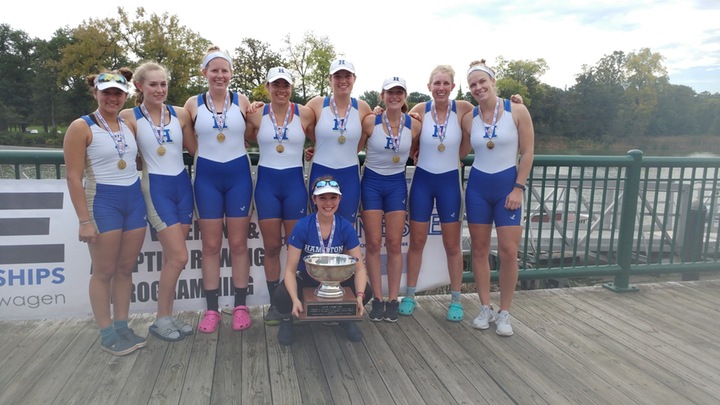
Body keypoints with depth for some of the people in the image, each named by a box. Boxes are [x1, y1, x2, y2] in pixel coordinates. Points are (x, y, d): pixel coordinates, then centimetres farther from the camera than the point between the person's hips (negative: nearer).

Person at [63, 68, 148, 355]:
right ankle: (107, 335, 14)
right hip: (102, 202, -5)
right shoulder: (81, 127, -7)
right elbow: (73, 177, -10)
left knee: (126, 269, 10)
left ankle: (122, 327, 22)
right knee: (104, 272, 3)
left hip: (134, 200, 5)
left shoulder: (129, 125, 9)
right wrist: (84, 220, -15)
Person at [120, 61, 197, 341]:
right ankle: (161, 319, 10)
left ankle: (167, 315, 23)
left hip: (182, 184, 4)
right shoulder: (129, 117, -4)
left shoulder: (180, 114, 4)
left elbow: (194, 149, 10)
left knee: (172, 257, 9)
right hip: (155, 187, -4)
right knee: (179, 257, -8)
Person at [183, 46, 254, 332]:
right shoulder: (193, 104, 1)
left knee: (238, 244, 5)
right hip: (207, 177, 1)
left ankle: (240, 306, 16)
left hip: (238, 174, 0)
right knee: (211, 245, 6)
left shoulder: (242, 101, 1)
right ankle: (211, 309, 17)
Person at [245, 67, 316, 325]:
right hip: (267, 183, 1)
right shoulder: (256, 115, 1)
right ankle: (274, 303, 20)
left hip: (294, 182, -1)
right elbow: (247, 140, 12)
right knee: (272, 247, 6)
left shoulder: (305, 114, -2)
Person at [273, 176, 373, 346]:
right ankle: (288, 319, 4)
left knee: (367, 291, -26)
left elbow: (359, 268, -14)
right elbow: (290, 270, -19)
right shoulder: (302, 226, -19)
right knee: (281, 297, -33)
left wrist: (359, 295, -33)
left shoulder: (346, 227, -13)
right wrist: (295, 299, -37)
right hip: (305, 279, -1)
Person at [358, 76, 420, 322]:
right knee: (373, 243, 0)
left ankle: (393, 300, 15)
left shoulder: (414, 125, -4)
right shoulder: (370, 122, -9)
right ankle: (377, 299, 13)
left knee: (394, 244, 3)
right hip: (372, 182, -1)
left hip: (397, 184, 2)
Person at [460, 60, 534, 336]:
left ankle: (504, 313, 12)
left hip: (508, 185, -2)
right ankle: (485, 309, 19)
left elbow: (527, 152, -4)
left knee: (509, 251, -4)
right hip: (477, 186, 3)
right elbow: (460, 153, 13)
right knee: (479, 249, 5)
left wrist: (518, 188, -9)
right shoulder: (469, 119, 3)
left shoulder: (517, 111, -5)